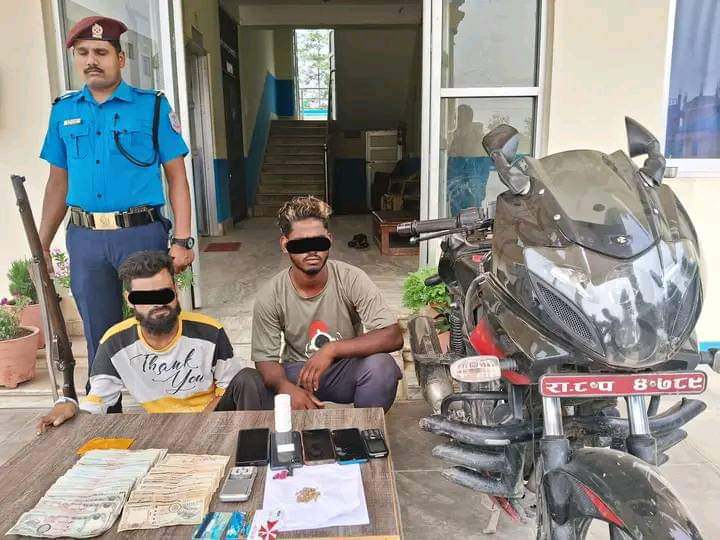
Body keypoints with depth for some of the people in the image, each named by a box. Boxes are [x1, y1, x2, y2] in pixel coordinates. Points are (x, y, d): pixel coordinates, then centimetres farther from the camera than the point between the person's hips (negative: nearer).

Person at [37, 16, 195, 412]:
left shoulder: (152, 106, -1)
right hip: (85, 240, 4)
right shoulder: (63, 111, 10)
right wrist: (41, 245, 12)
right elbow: (58, 182, 16)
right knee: (100, 338, 13)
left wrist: (182, 241, -11)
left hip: (142, 233, -3)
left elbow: (176, 177, -3)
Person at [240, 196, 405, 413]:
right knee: (246, 382, -27)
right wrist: (286, 387, -32)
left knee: (381, 365, -32)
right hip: (295, 372, 1)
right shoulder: (270, 296, -12)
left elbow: (393, 336, -24)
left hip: (345, 370, 0)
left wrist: (331, 349, -35)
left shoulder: (352, 279, -16)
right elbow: (265, 359, -8)